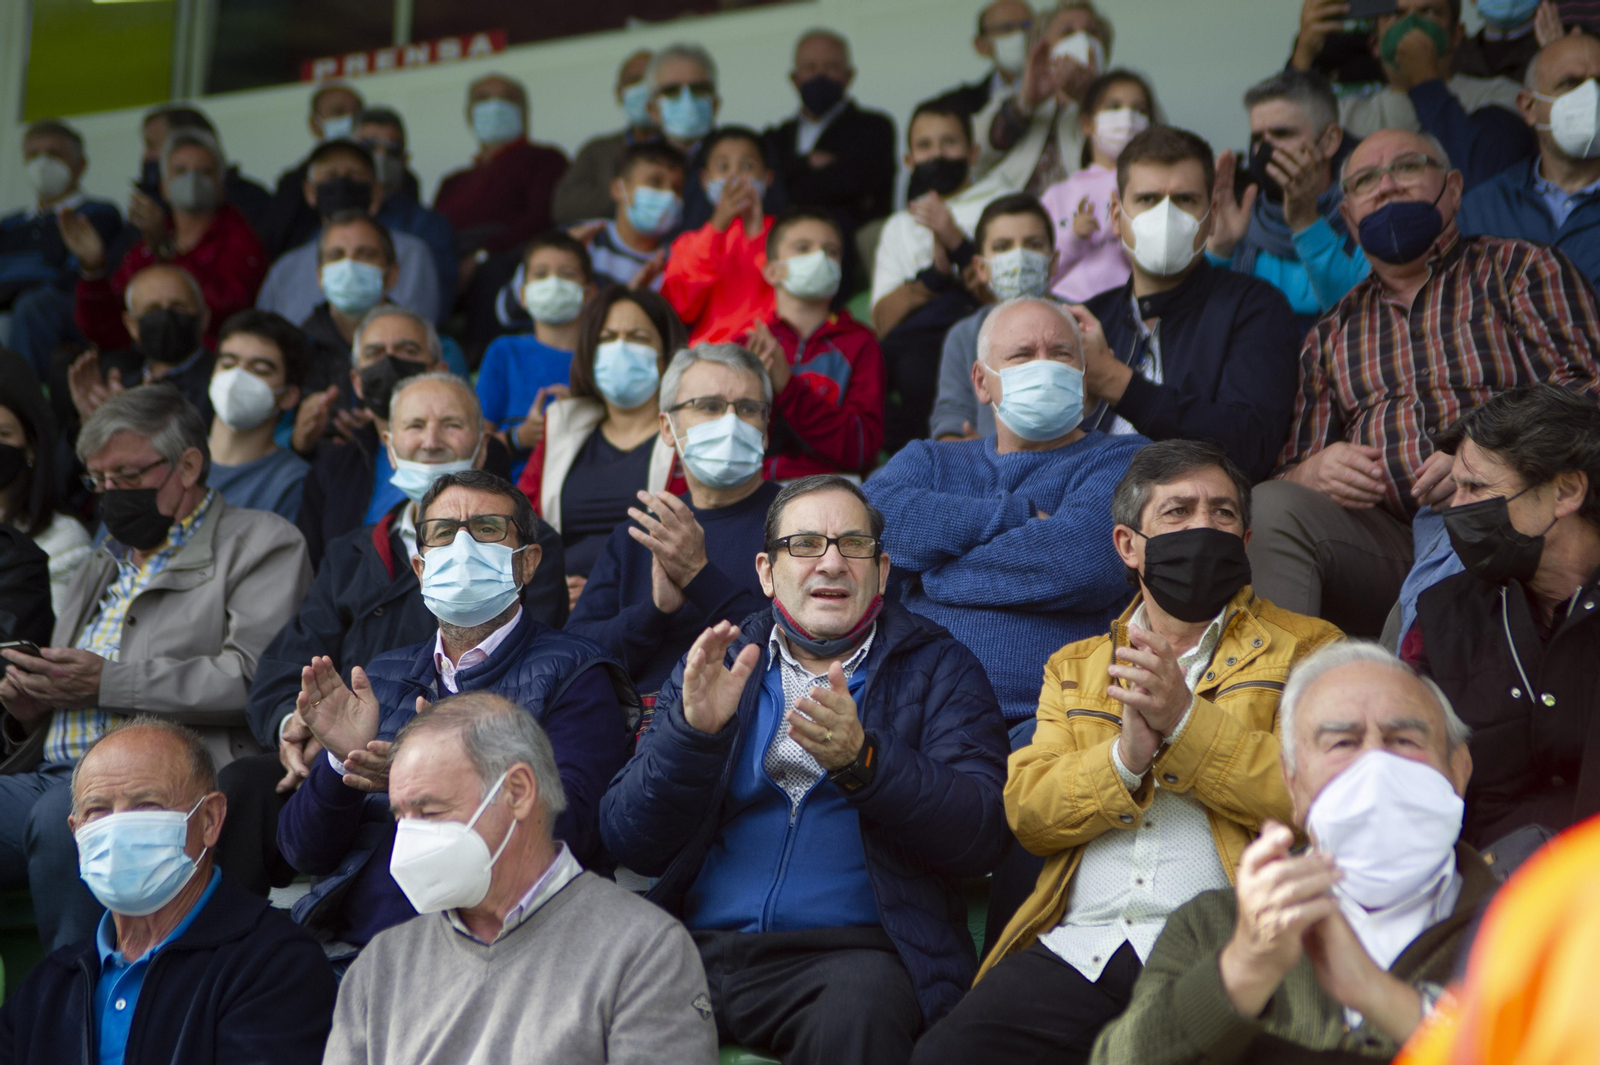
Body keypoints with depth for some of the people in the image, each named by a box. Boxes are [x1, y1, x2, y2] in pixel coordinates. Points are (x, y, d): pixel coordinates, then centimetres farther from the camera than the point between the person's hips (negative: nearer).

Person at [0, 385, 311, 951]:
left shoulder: (262, 543, 6)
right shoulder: (104, 564, 30)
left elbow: (254, 678, -9)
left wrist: (108, 683, -12)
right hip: (53, 776, 7)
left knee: (63, 818, -37)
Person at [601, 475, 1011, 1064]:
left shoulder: (939, 669, 12)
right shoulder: (714, 668, 18)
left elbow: (981, 834, -4)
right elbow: (629, 841, 8)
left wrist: (860, 760, -19)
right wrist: (694, 730, -9)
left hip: (849, 949, -1)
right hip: (698, 944, 2)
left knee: (858, 1004, -36)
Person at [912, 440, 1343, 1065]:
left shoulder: (1305, 648, 14)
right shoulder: (1074, 667, 24)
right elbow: (1026, 812, 10)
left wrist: (1186, 721, -10)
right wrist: (1125, 757, -8)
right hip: (1076, 949, 3)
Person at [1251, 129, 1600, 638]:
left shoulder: (1522, 268, 16)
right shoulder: (1331, 334, 26)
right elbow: (1287, 476, 21)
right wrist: (1310, 474, -5)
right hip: (1383, 541, 3)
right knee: (1268, 509, -27)